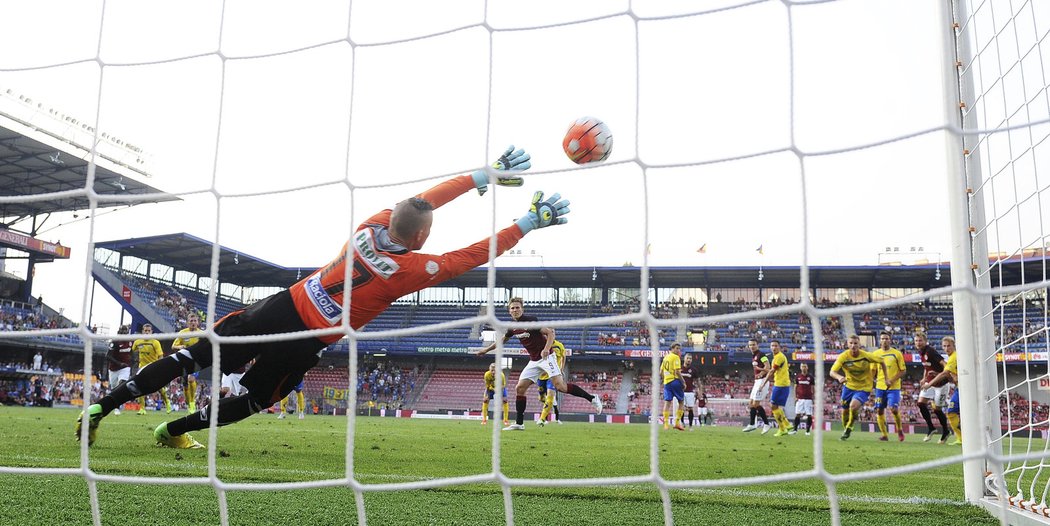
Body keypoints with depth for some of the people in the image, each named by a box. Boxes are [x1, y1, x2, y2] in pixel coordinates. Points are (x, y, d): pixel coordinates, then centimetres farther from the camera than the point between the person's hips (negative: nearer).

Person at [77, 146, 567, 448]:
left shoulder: (372, 224, -1)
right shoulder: (411, 269, -16)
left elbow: (423, 199, 10)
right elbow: (472, 256, -9)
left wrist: (485, 175, 14)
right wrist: (528, 223, -3)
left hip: (279, 306, 5)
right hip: (304, 344, -5)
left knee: (194, 357, 13)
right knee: (253, 400, 22)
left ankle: (102, 406, 16)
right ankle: (174, 431, 22)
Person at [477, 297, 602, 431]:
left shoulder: (530, 320, -15)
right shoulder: (513, 327, 7)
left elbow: (550, 333, -18)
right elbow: (502, 340, 26)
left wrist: (546, 349, -32)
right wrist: (486, 349, 32)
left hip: (546, 357, -7)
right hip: (533, 361, 7)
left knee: (560, 386, -21)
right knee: (519, 388, 0)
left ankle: (592, 399, -12)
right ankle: (519, 423, 7)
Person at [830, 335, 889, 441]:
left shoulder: (866, 356, -18)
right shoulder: (843, 357, -18)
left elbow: (881, 361, -1)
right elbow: (832, 372, -26)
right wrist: (839, 377, -48)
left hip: (864, 388, -3)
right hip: (849, 386, 3)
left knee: (853, 406, -25)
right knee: (845, 411, 8)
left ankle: (849, 428, 2)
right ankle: (845, 429, 37)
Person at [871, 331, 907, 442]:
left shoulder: (897, 353, -1)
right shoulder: (876, 353, 8)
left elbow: (903, 370, -1)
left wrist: (892, 380, -14)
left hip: (893, 387, -3)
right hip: (880, 387, 4)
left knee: (894, 409, -15)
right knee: (879, 410, 1)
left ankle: (900, 430, 11)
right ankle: (884, 435, 13)